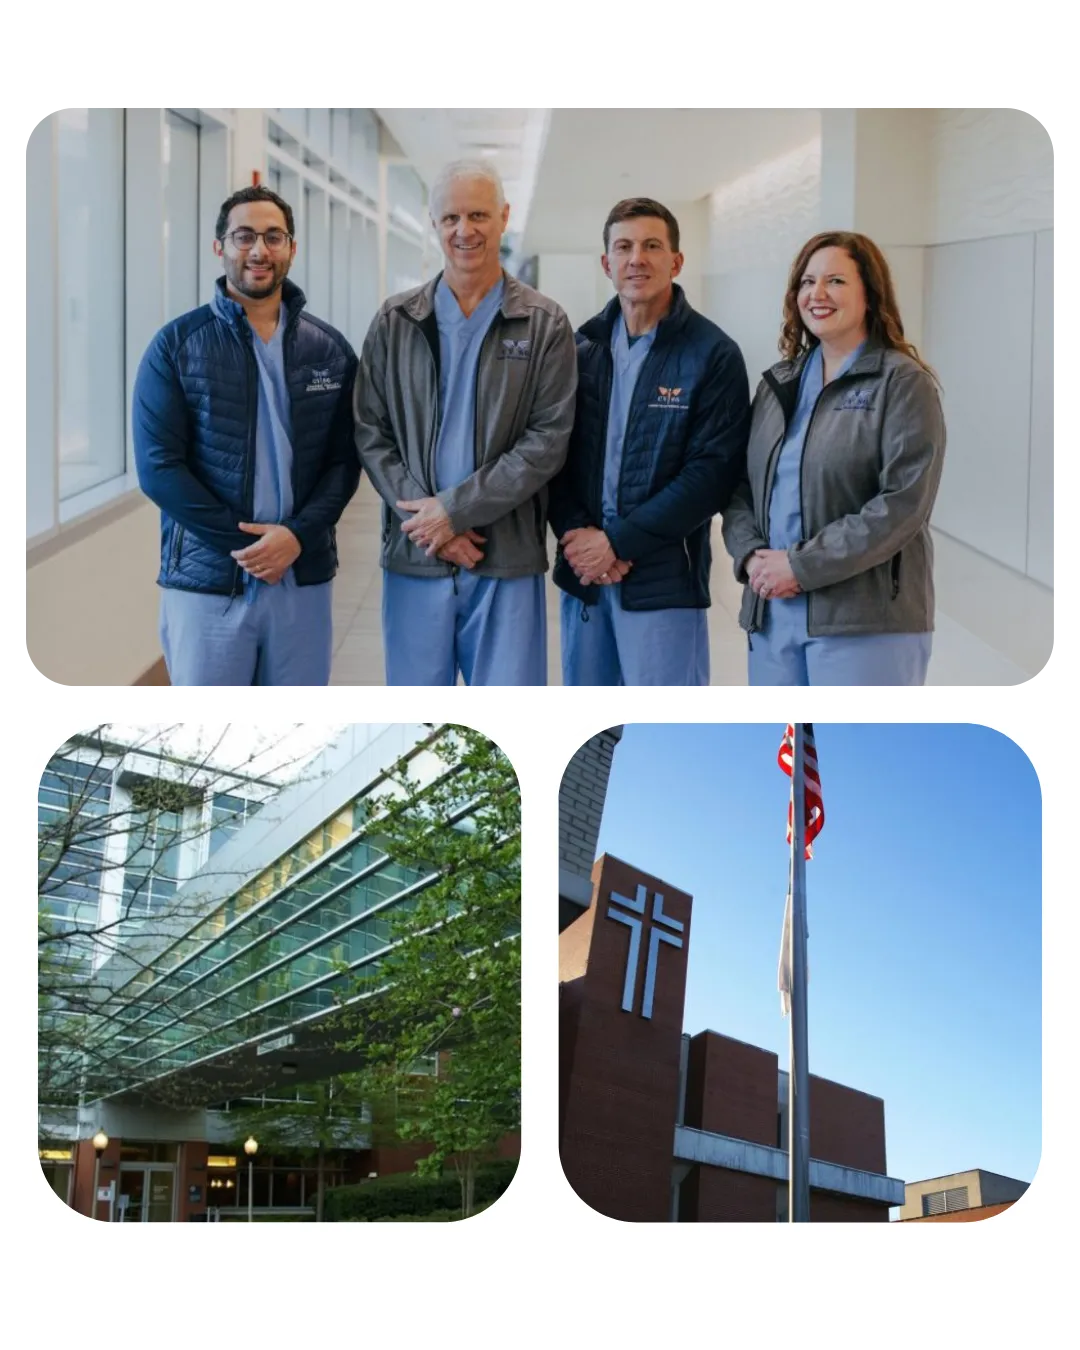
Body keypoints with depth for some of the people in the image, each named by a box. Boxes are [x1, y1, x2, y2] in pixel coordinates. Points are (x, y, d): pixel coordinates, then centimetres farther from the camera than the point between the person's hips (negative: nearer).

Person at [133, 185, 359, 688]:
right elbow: (158, 467, -7)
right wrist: (246, 542, -14)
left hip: (302, 579, 3)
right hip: (206, 581, -2)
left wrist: (297, 536, -14)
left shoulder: (330, 350, 7)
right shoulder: (177, 345, -1)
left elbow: (343, 462, 4)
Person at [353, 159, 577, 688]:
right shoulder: (394, 322, 7)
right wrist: (428, 521, -9)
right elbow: (370, 433, 4)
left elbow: (547, 441, -5)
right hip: (414, 558, 2)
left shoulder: (545, 324, 1)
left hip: (508, 564, -2)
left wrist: (455, 509, -12)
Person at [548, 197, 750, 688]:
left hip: (664, 579, -4)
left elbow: (712, 470, -11)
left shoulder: (713, 354, -5)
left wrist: (618, 542, -14)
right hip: (583, 573, 5)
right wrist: (576, 535, -10)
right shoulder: (582, 347, 9)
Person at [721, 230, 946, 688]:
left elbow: (905, 502, -14)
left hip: (865, 621, -6)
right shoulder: (779, 383, 15)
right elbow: (741, 487, 15)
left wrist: (802, 566, -16)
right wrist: (751, 556, -6)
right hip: (771, 614, 6)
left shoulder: (902, 382, -4)